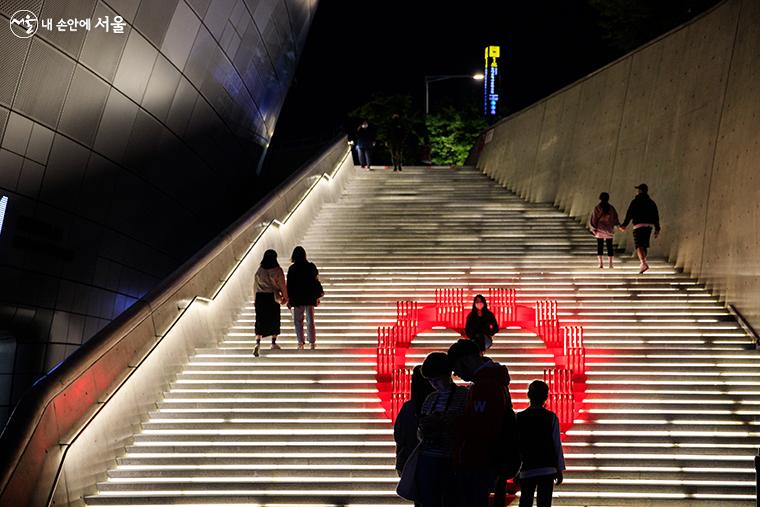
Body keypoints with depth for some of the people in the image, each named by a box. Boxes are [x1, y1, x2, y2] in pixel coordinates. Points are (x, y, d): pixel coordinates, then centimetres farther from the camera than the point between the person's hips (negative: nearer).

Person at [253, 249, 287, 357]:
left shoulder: (259, 270, 2)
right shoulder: (277, 271, -9)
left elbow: (255, 285, 8)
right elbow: (282, 285, -6)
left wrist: (255, 299, 17)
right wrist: (285, 297, 7)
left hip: (260, 297, 2)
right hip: (273, 298, -2)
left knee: (260, 321, 2)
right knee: (274, 320, 13)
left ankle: (258, 343, -15)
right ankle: (273, 343, 22)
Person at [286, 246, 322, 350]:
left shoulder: (292, 269, -9)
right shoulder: (311, 267, -1)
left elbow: (290, 285, -6)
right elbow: (316, 282, 4)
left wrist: (289, 299, 1)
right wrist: (317, 296, 14)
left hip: (297, 298, -2)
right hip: (310, 297, 3)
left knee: (298, 320, 6)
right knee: (310, 320, 9)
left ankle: (301, 342, 0)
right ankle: (312, 342, 9)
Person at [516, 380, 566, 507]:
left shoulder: (519, 418, 0)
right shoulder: (551, 417, -3)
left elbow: (516, 445, 1)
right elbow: (557, 444, -2)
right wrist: (560, 469, 5)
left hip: (526, 469, 1)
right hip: (547, 469, -1)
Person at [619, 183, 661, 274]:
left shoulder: (635, 201, -3)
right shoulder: (651, 202, 14)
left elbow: (629, 214, -7)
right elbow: (656, 216, 12)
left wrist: (624, 225, 0)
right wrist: (657, 229, 14)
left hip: (639, 225, -6)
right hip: (649, 225, 6)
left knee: (639, 245, -13)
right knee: (644, 245, 16)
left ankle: (643, 263, -31)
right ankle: (643, 263, 20)